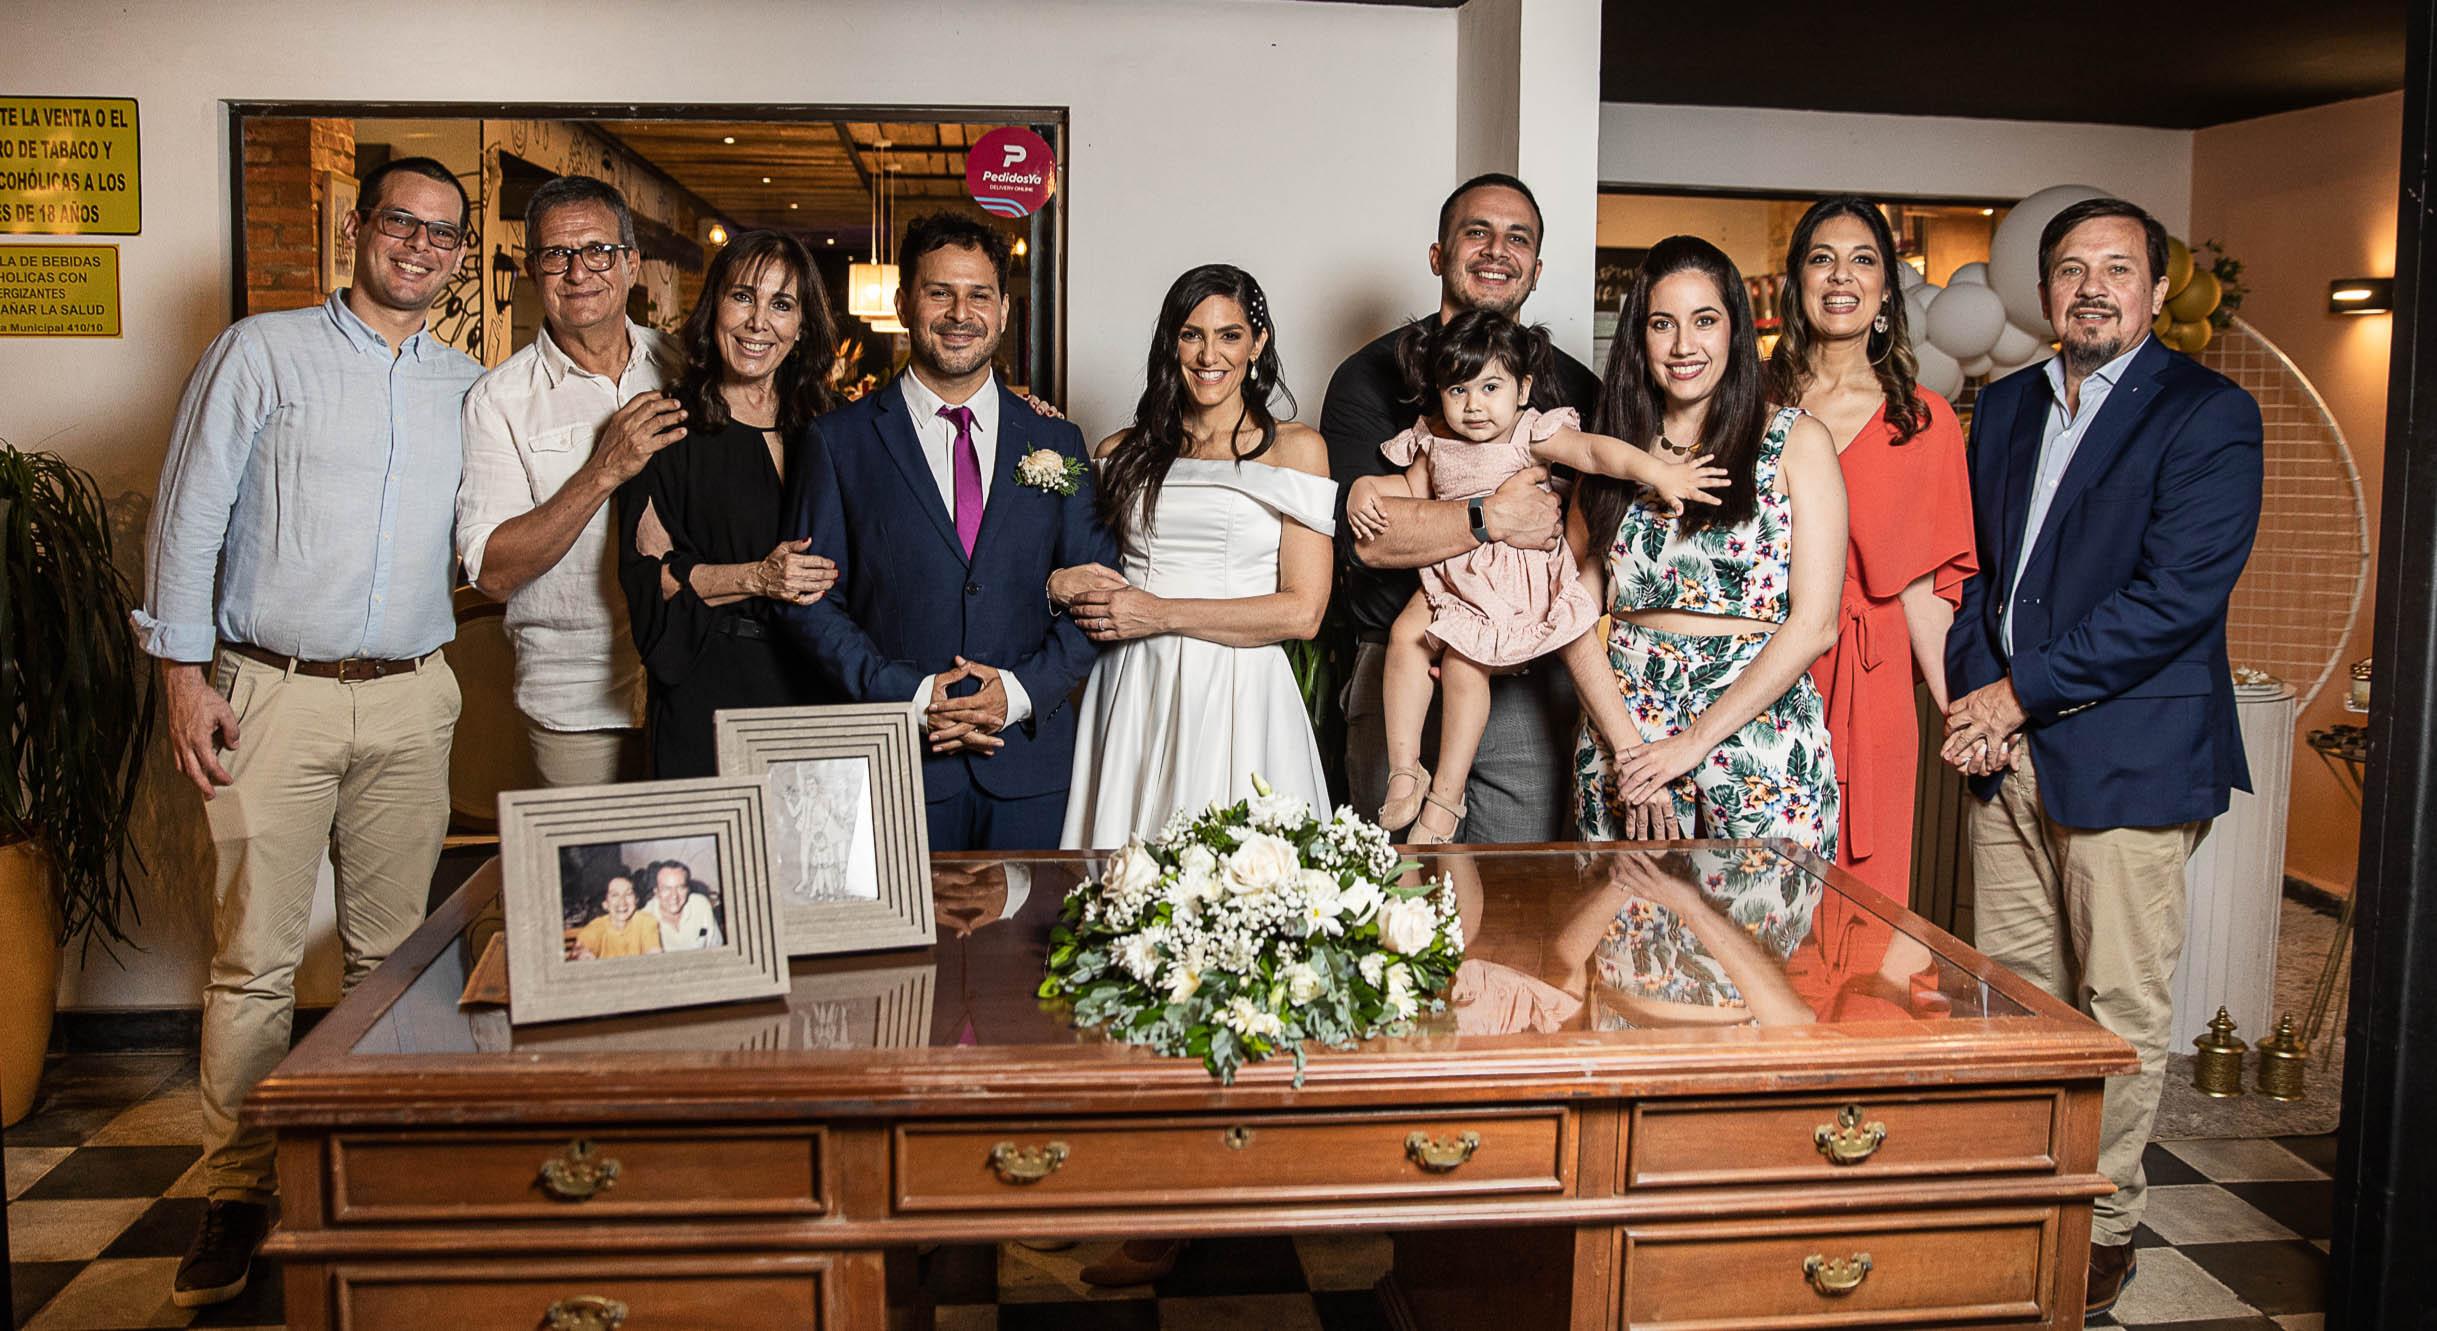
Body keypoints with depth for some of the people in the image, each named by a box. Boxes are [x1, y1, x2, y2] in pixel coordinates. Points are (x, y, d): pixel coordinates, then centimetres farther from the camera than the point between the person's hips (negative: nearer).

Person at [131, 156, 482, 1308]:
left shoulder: (465, 386, 13)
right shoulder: (260, 353, 3)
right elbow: (190, 515, 1)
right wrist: (182, 673, -5)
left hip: (410, 698, 3)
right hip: (274, 694, -3)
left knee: (394, 950, 6)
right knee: (255, 956, -2)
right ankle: (237, 1195, 9)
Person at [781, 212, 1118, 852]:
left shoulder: (1057, 442, 8)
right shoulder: (837, 440, 2)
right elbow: (810, 601, -1)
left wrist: (1022, 691, -9)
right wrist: (910, 697, -13)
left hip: (1029, 766, 2)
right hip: (894, 765, -2)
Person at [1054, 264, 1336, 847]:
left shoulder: (1296, 448, 2)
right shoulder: (1122, 452, 11)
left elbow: (1302, 612, -6)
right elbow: (1083, 575, 19)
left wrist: (1159, 613, -9)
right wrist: (1058, 582, -5)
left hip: (1239, 695, -2)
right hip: (1133, 694, 3)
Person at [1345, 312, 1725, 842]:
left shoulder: (1531, 434, -8)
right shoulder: (1435, 442, 8)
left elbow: (1592, 450, -19)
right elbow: (1413, 487, 23)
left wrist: (1656, 472, -32)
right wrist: (1366, 488, 3)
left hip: (1521, 575, -5)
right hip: (1453, 574, 5)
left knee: (1462, 665, -19)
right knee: (1405, 637, -17)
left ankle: (1445, 795, -7)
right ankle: (1404, 771, -8)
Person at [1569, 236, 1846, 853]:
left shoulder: (1796, 442, 0)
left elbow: (1815, 624, -7)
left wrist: (1693, 741, -12)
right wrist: (1624, 744, -10)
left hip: (1758, 727, -2)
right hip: (1622, 730, 2)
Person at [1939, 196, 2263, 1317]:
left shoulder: (2210, 414, -5)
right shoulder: (2003, 407, 15)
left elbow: (2176, 594, -14)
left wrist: (2019, 693, -13)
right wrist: (1974, 694, -1)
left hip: (2129, 750, -5)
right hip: (2009, 752, 6)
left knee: (2120, 1004, 3)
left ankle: (2103, 1227, 17)